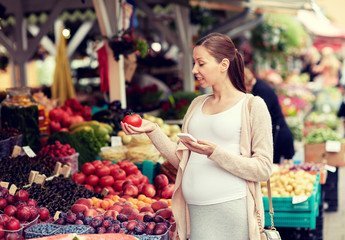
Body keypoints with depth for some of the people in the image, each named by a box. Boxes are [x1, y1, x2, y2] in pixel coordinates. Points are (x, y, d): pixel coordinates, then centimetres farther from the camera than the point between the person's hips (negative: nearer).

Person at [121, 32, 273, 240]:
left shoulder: (252, 105, -2)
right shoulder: (197, 104, 17)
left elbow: (263, 169, -9)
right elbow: (181, 160, 15)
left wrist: (215, 152, -18)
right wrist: (153, 130, 4)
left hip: (231, 211, -5)